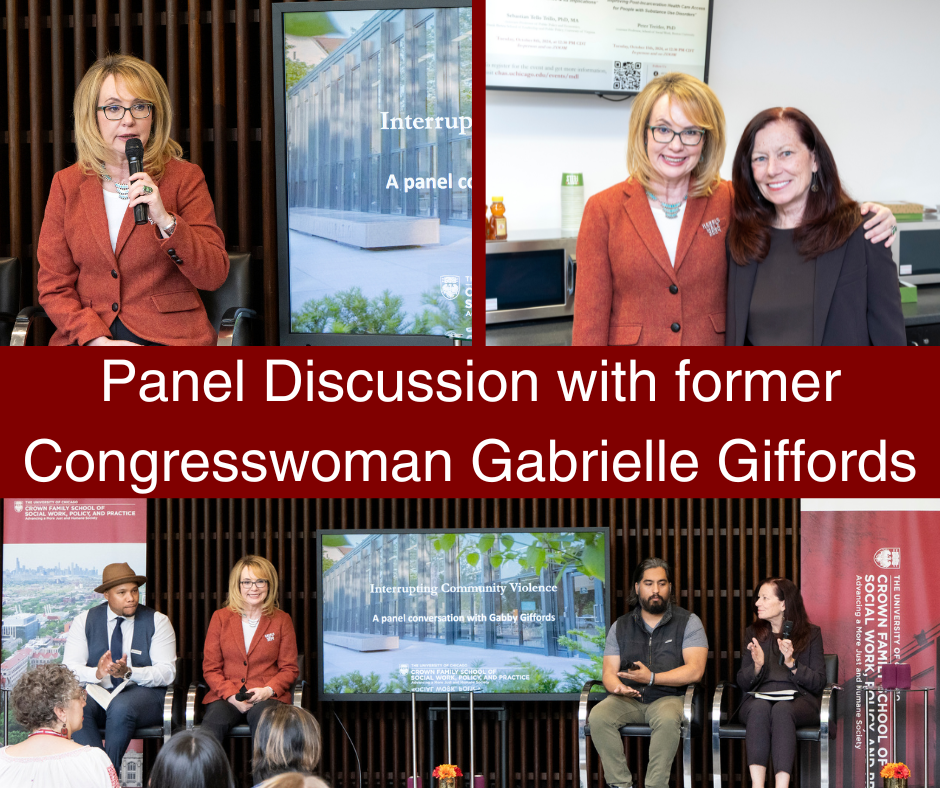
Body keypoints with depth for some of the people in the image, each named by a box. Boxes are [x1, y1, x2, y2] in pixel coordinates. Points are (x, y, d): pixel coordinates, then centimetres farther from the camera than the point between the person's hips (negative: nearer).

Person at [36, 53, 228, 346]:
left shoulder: (185, 177, 5)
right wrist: (98, 340, -10)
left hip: (170, 337, -2)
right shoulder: (67, 184, 10)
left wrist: (166, 221, -18)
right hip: (87, 337, 2)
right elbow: (54, 286, 7)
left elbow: (215, 276, -2)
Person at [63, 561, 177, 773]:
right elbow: (69, 668, -2)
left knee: (120, 707, -37)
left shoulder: (157, 622, 2)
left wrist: (129, 672, -24)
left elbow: (167, 672, -6)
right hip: (97, 692, 2)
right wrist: (97, 673, -24)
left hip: (143, 692, -2)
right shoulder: (85, 621, 6)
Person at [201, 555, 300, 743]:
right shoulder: (220, 618, 14)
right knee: (214, 719, -36)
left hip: (267, 697, 0)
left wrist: (268, 690, -10)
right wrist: (231, 695, -9)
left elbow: (289, 669, 11)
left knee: (263, 715, -38)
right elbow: (210, 668, 10)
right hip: (225, 697, 0)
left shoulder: (281, 620, 13)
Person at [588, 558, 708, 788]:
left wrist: (652, 678, -18)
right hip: (628, 699, 3)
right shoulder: (621, 626, 14)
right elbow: (609, 671, 8)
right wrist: (617, 687, -18)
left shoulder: (688, 622, 4)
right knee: (598, 716, -28)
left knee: (667, 718, -38)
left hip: (668, 697, -3)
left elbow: (694, 671, -8)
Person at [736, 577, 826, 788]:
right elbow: (743, 683, 12)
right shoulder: (753, 633, 17)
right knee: (759, 707, -36)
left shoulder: (810, 633, 9)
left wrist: (791, 663, -13)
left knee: (782, 709, -38)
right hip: (760, 697, 2)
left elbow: (818, 682, 2)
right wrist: (757, 666, -9)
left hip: (799, 699, -2)